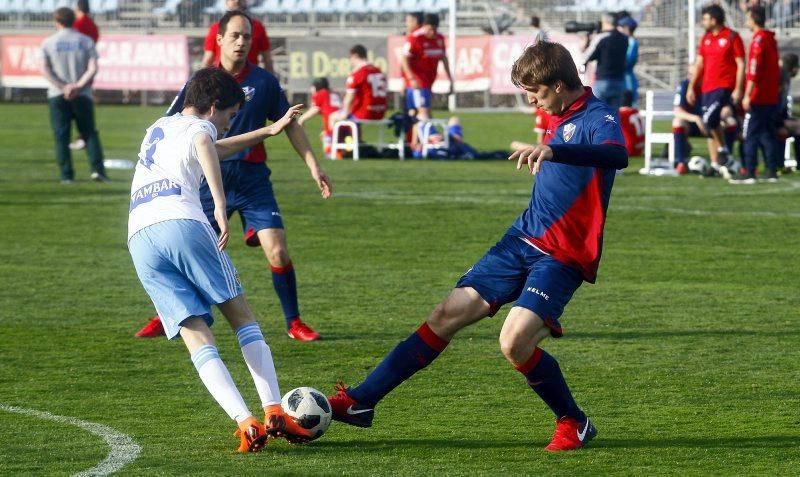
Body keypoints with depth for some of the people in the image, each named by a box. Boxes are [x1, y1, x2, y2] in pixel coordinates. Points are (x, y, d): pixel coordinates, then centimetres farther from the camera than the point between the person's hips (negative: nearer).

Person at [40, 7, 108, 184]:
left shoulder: (48, 43, 4)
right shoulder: (85, 41, 5)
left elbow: (45, 70, -6)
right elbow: (93, 68, -6)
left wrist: (63, 88, -11)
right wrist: (78, 86, -11)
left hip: (57, 96, -1)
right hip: (82, 96, 1)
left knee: (61, 136, 3)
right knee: (89, 134, 7)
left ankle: (66, 175, -3)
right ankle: (97, 169, -9)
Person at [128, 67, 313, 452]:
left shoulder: (159, 128, 36)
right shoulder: (198, 127, 12)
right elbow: (205, 147, -15)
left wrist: (269, 131, 59)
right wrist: (221, 206, -26)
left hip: (139, 239, 6)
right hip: (182, 224, -6)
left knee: (197, 336, -2)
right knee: (242, 318, 7)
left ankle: (245, 423, -18)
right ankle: (274, 412, -4)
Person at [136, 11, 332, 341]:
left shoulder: (263, 82, -1)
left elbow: (290, 125, 8)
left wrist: (314, 167, 4)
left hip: (252, 178, 0)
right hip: (209, 179, 0)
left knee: (277, 250, -12)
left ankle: (294, 323, 4)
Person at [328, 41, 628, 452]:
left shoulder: (597, 118, -15)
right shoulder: (561, 119, 12)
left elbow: (617, 155, -39)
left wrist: (552, 150, -52)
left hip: (562, 257, -8)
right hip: (522, 240, 8)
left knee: (515, 341, -24)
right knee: (448, 315, 2)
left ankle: (575, 424, 0)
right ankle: (360, 401, 4)